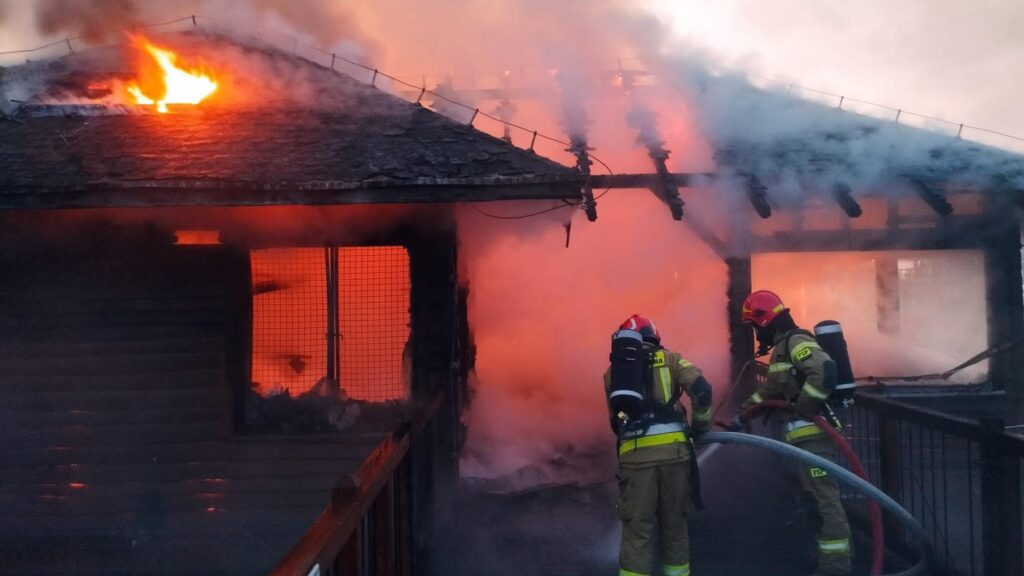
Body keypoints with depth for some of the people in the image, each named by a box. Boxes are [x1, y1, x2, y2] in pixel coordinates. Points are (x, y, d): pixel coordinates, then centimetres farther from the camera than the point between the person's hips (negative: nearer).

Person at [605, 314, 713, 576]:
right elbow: (701, 388, -1)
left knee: (637, 532, 3)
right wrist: (701, 426, 12)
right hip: (673, 450, 0)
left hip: (634, 455, 0)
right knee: (674, 525, 13)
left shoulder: (612, 371, 17)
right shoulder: (669, 359, 13)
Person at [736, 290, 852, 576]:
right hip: (807, 433, 11)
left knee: (824, 497, -10)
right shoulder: (783, 346, 19)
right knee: (815, 496, 16)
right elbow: (773, 386, 32)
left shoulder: (796, 341, -13)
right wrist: (746, 409, 30)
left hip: (815, 432, -11)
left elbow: (824, 371, -30)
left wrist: (803, 408, -23)